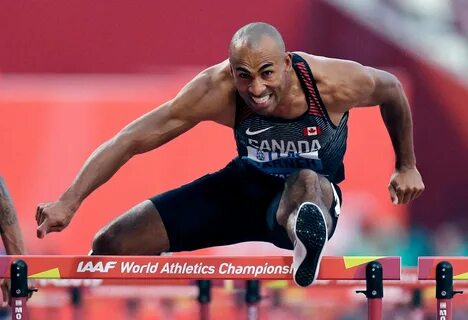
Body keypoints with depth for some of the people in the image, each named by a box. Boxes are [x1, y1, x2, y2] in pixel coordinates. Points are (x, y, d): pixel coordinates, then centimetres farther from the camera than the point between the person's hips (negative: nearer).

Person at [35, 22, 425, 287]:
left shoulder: (334, 83, -27)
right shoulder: (217, 91, -26)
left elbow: (391, 89, -4)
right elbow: (132, 139, -27)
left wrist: (407, 166, 9)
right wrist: (70, 201, -37)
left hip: (315, 198, -3)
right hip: (246, 185, 3)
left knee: (305, 184, -45)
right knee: (112, 245, -7)